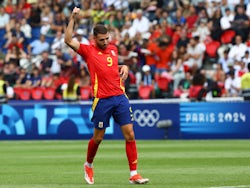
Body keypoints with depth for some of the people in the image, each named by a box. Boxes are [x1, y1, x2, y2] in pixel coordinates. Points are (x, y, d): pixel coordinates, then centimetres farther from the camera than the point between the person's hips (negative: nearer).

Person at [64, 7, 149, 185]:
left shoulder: (113, 49, 13)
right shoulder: (88, 50, -1)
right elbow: (68, 40, -16)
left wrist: (124, 67, 12)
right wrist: (73, 19, -19)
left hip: (120, 97, 4)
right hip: (102, 100, -4)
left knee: (130, 134, -5)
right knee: (98, 138, 7)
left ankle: (134, 174, -4)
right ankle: (89, 165, 35)